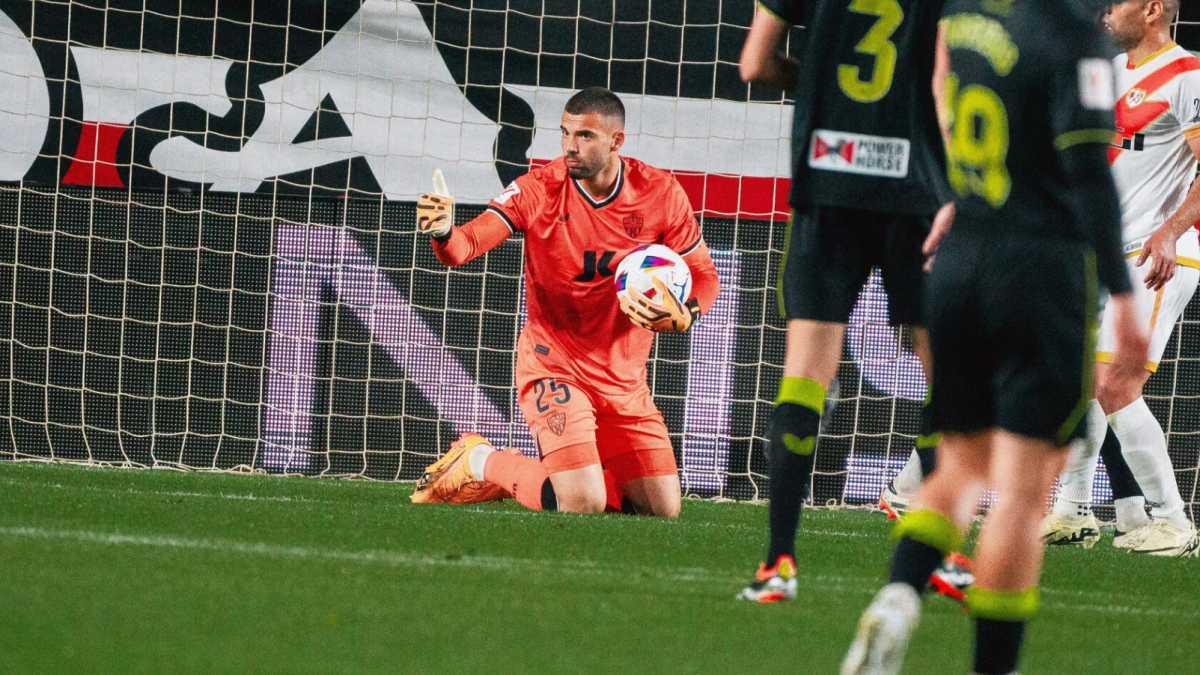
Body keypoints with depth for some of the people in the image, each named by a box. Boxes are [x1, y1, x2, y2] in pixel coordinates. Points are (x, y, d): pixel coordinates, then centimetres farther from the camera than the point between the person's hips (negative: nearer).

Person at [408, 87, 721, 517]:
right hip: (554, 365, -4)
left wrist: (683, 317, -20)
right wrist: (444, 233, -48)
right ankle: (480, 461, 7)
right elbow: (469, 243, -24)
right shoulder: (539, 190, -13)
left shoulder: (660, 192, -7)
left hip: (625, 379, 4)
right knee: (582, 505, -22)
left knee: (663, 509, 2)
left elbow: (703, 273, 2)